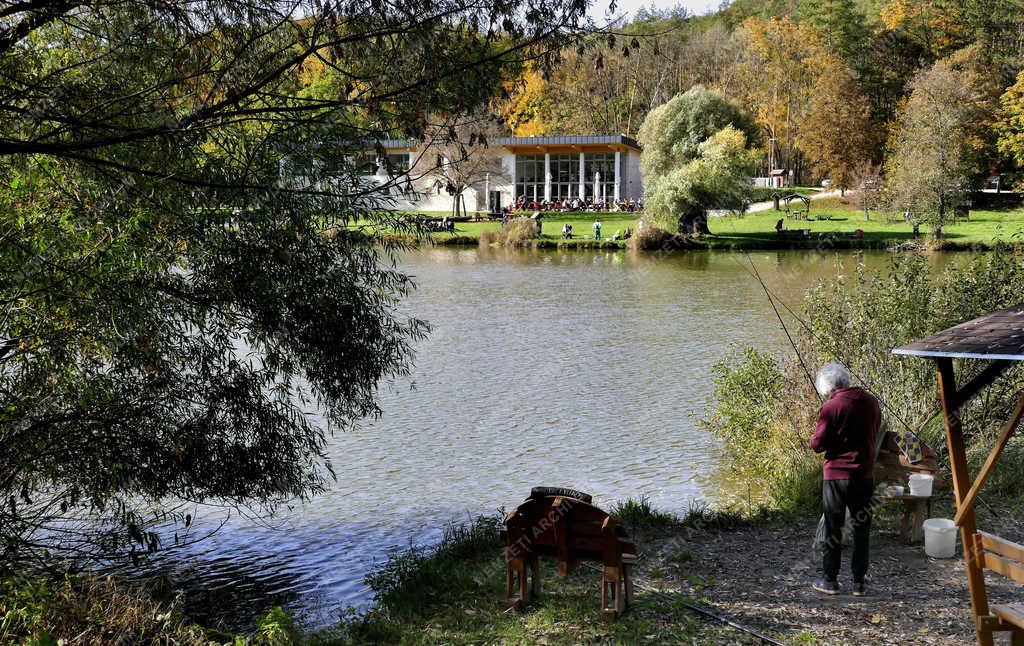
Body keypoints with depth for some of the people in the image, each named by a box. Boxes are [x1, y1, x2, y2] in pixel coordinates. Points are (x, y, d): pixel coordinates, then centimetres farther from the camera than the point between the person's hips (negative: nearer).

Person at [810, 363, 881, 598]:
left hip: (836, 475, -4)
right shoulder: (871, 401, 1)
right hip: (864, 475, 4)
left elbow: (817, 444, -12)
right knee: (862, 529, 12)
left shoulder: (832, 406, -15)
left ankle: (830, 580, 15)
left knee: (833, 529, 8)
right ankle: (859, 582, 16)